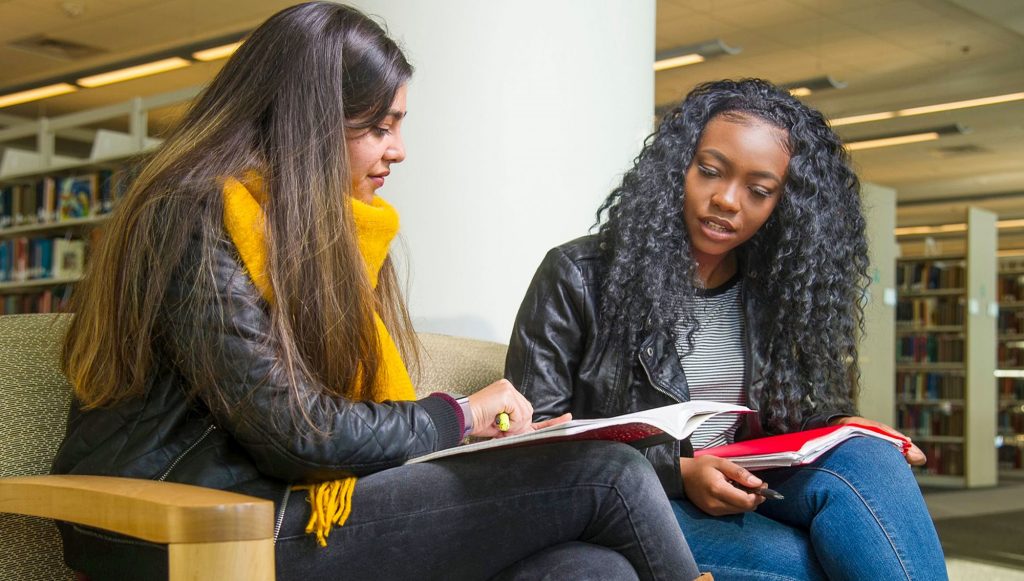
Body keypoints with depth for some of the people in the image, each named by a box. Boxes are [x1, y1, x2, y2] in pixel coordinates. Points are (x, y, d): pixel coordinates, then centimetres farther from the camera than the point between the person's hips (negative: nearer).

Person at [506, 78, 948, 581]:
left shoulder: (772, 292, 11)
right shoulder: (576, 276, -5)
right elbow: (536, 433, -7)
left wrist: (833, 429, -6)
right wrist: (678, 472, -17)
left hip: (737, 506, 5)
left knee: (865, 458, -26)